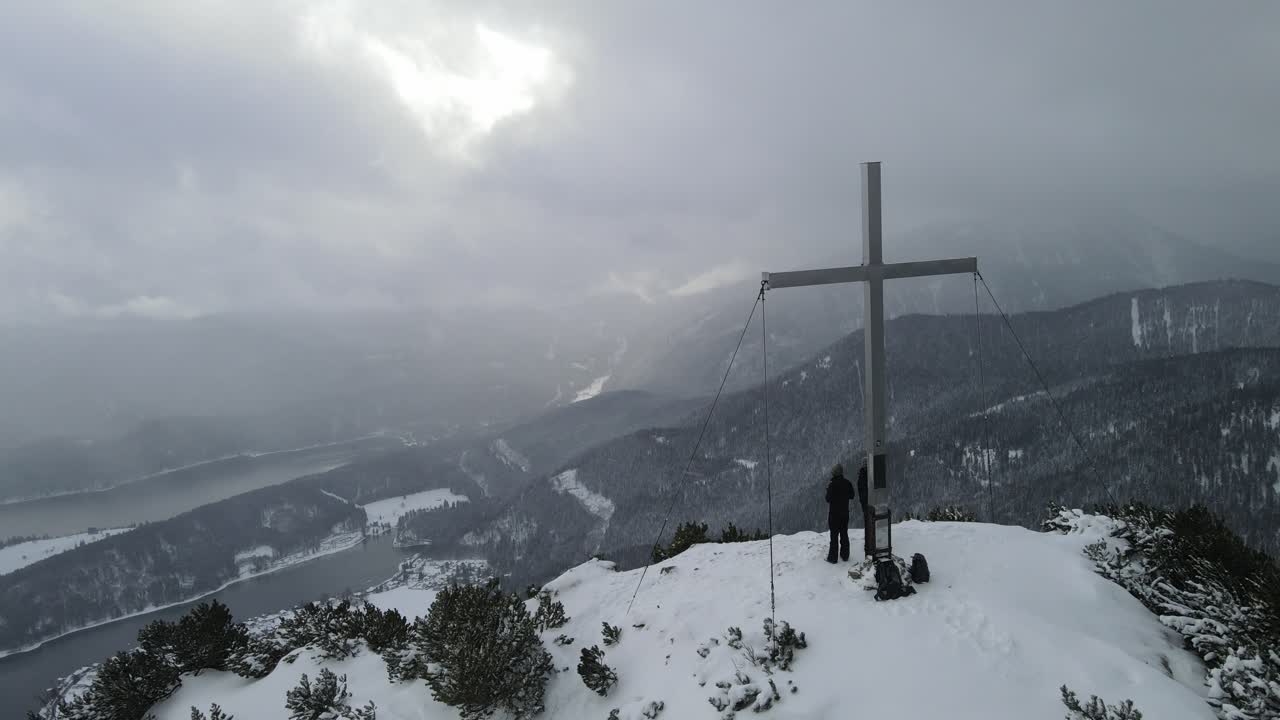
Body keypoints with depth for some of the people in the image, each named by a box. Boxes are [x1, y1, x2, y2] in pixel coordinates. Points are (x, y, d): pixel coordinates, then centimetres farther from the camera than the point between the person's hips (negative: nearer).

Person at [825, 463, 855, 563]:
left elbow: (828, 499, -17)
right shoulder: (847, 483, -3)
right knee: (844, 534, 16)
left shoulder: (832, 484, -20)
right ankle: (845, 555, 23)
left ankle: (833, 557, 7)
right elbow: (852, 496, 8)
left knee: (834, 535, 3)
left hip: (834, 513, -5)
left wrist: (828, 488, -4)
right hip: (845, 512, 5)